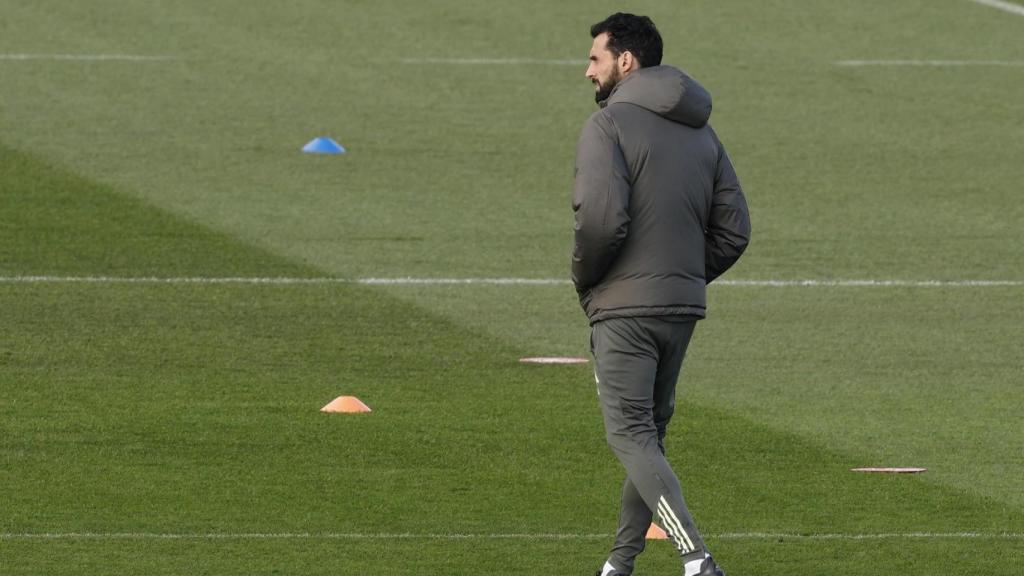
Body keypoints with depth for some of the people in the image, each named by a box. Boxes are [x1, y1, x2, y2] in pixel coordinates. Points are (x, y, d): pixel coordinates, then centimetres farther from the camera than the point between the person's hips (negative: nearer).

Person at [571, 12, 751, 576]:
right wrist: (688, 277, 16)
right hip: (683, 307, 7)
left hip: (623, 306, -7)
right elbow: (734, 229, 10)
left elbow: (601, 216, -24)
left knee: (631, 436, -7)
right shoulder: (701, 133, 13)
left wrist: (582, 276, -6)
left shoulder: (609, 125, -11)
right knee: (649, 433, 17)